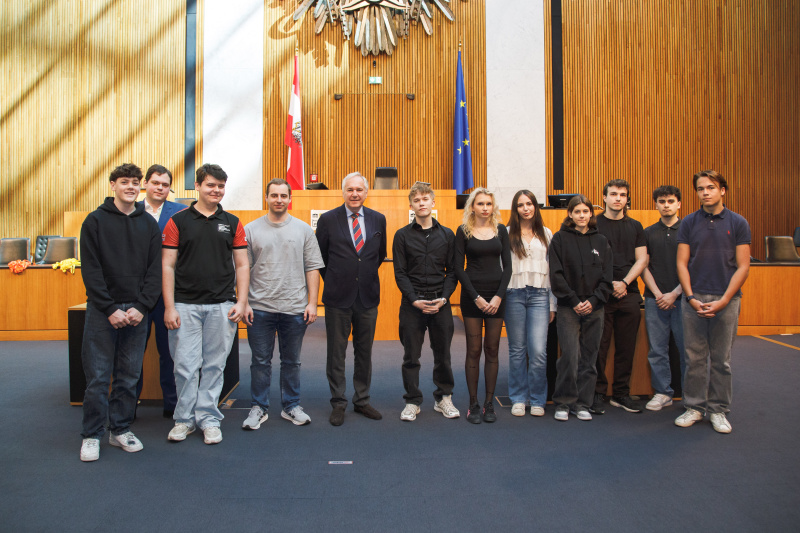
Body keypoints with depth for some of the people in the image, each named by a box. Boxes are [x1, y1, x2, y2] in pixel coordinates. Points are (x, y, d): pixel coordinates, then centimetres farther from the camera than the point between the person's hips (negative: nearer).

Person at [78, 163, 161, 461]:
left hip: (137, 311, 2)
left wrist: (141, 307, -8)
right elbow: (90, 269, -4)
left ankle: (121, 429, 21)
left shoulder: (149, 224, 9)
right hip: (101, 310, -2)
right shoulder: (95, 220, 2)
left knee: (129, 377, 8)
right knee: (97, 376, 2)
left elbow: (154, 270, 4)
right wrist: (110, 308, -12)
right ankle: (92, 435, 15)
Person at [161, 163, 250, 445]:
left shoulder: (232, 223, 9)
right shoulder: (178, 221, 3)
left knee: (214, 366, 7)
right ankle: (184, 418, 19)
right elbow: (167, 266, 1)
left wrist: (241, 302, -2)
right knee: (185, 366, 2)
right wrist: (169, 306, -6)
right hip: (185, 305, -1)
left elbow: (242, 265, 8)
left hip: (222, 306, 2)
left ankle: (208, 418, 20)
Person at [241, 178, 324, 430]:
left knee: (291, 361, 12)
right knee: (260, 361, 8)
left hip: (295, 308, 1)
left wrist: (312, 303, -3)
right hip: (260, 308, 0)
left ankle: (291, 406, 25)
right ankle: (259, 407, 21)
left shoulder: (303, 229, 5)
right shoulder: (251, 230, 4)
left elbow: (313, 268, 3)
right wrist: (243, 301, -3)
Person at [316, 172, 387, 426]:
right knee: (336, 352, 5)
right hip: (338, 298, -2)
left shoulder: (378, 219, 5)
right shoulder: (328, 220, -2)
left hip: (368, 296, 2)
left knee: (364, 352, 11)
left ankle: (362, 400, 25)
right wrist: (334, 281, 7)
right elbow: (320, 256, 5)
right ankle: (338, 403, 18)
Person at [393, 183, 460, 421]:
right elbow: (400, 273, -1)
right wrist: (415, 301, -11)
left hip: (441, 304, 1)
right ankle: (412, 402, 18)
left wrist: (444, 298, -9)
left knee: (443, 354, 9)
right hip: (412, 304, -1)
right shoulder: (403, 235, 3)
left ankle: (444, 398, 26)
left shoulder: (447, 235, 7)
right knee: (411, 356, 5)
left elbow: (452, 271, 6)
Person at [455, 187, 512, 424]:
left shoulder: (500, 230, 8)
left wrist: (498, 296, -6)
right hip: (472, 295, -2)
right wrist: (476, 297, -10)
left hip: (496, 295, 2)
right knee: (473, 350, 0)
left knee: (492, 350, 5)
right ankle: (473, 404, 8)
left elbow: (507, 265, 5)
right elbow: (459, 268, -2)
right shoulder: (463, 231, 1)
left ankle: (489, 403, 14)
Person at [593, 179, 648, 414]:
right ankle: (597, 393, 9)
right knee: (599, 346, -2)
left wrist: (624, 282, -6)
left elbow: (642, 259, 9)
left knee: (626, 347, 7)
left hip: (629, 294, 4)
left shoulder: (635, 226, 15)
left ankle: (621, 393, 19)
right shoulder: (593, 224, 3)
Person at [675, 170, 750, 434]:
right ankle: (694, 407, 18)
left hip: (726, 300, -1)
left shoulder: (738, 223, 2)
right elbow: (682, 264, 4)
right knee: (695, 357, 6)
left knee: (721, 359, 7)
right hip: (694, 299, 1)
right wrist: (691, 297, -7)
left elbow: (743, 266, -1)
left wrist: (724, 300, -10)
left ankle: (718, 410, 19)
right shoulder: (689, 223, 5)